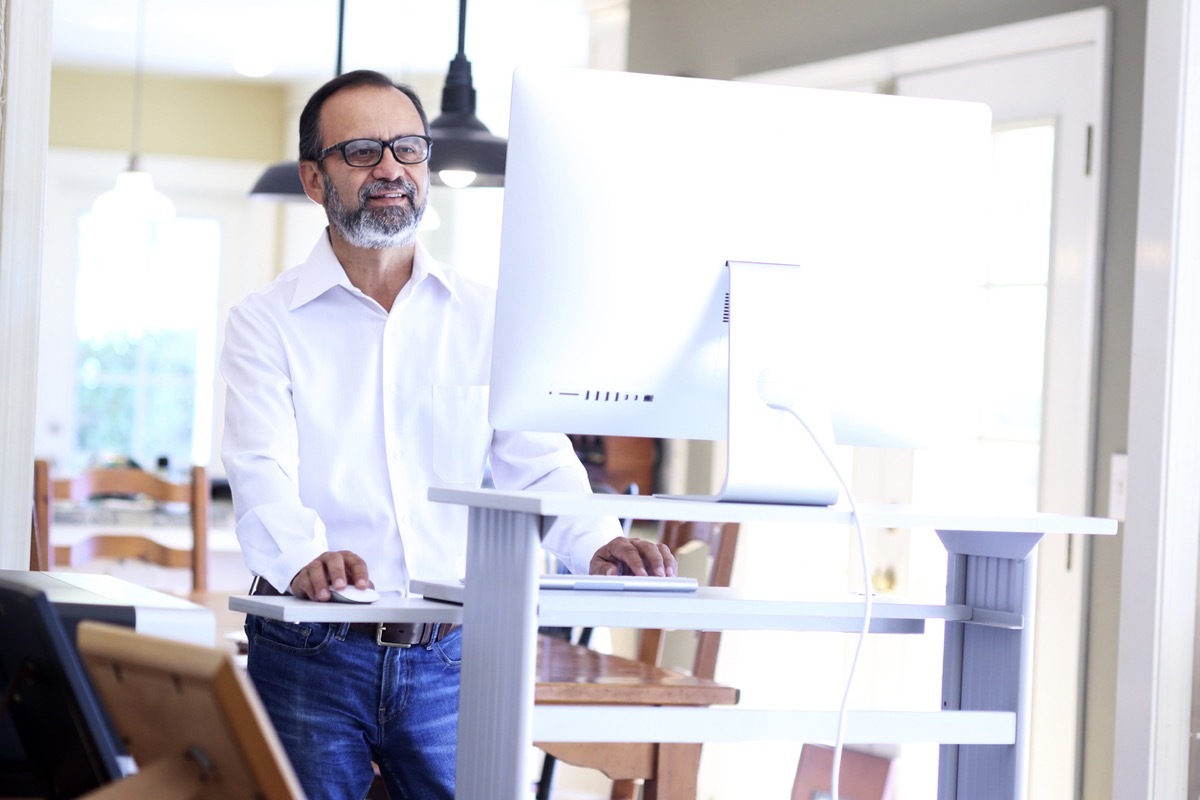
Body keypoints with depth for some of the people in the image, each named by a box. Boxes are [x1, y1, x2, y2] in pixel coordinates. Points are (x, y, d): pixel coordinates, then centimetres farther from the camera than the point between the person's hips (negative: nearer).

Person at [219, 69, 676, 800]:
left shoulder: (488, 318, 9)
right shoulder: (266, 323, 0)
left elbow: (537, 462, 2)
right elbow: (263, 477, -13)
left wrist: (596, 544, -19)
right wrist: (303, 557, -36)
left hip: (450, 656, 2)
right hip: (312, 656, -2)